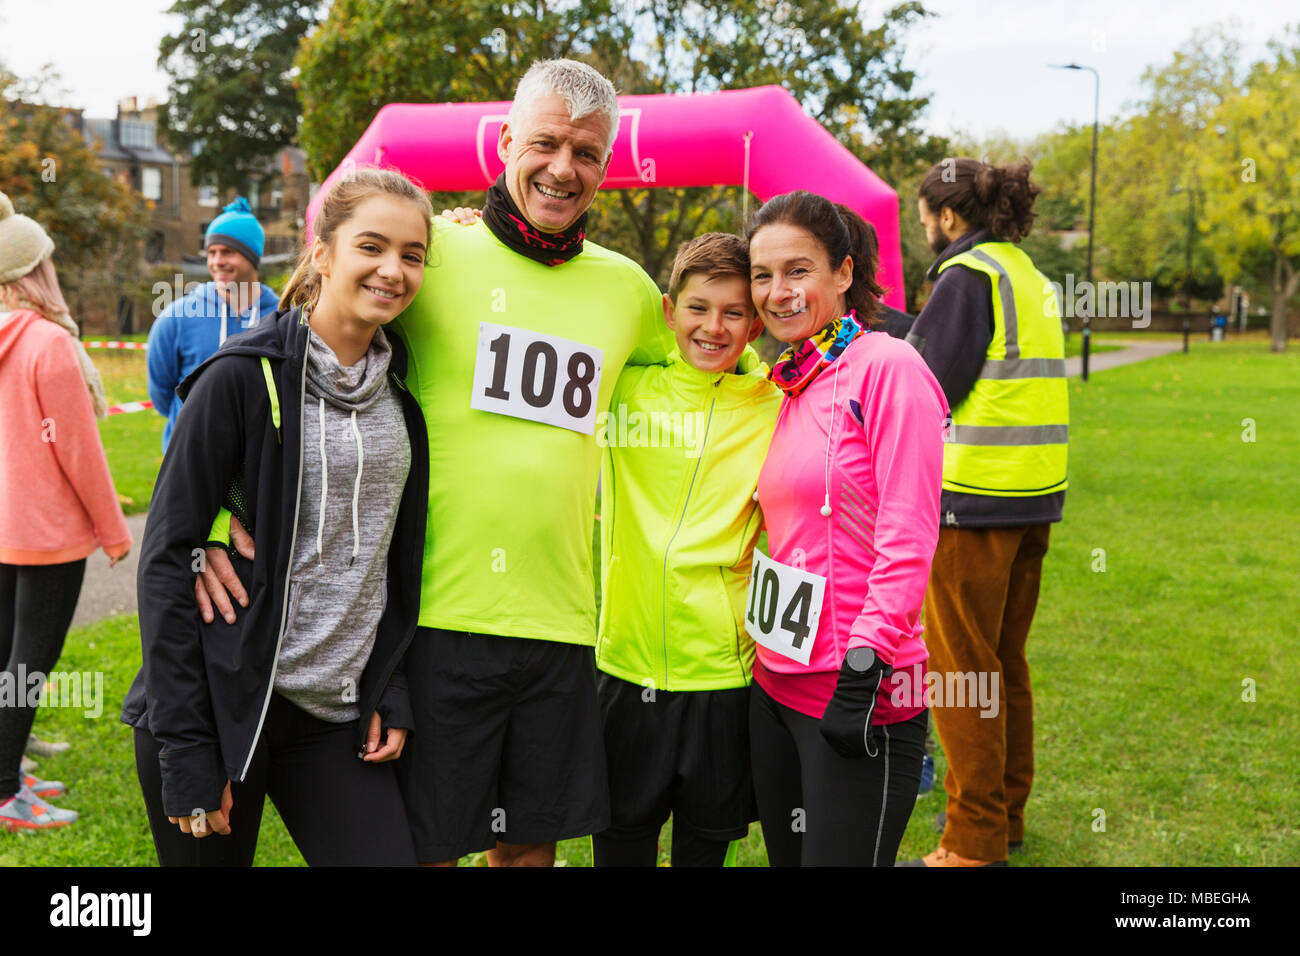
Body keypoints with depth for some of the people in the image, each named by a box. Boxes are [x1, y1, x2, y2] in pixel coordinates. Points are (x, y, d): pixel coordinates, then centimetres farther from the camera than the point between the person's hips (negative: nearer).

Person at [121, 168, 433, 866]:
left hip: (338, 717, 4)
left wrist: (391, 696, 5)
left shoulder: (403, 391, 6)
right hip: (220, 704, -4)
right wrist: (185, 751, -14)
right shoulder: (242, 377, -10)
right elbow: (167, 558, -11)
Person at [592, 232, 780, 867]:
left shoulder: (775, 409, 0)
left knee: (706, 845, 13)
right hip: (625, 665, 1)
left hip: (725, 671, -1)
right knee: (619, 847, 10)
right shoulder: (625, 388, 2)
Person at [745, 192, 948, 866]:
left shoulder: (887, 367, -11)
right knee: (786, 854, 16)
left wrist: (867, 659, -21)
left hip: (859, 696, -8)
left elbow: (907, 533, -17)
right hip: (776, 683, 8)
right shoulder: (790, 386, 13)